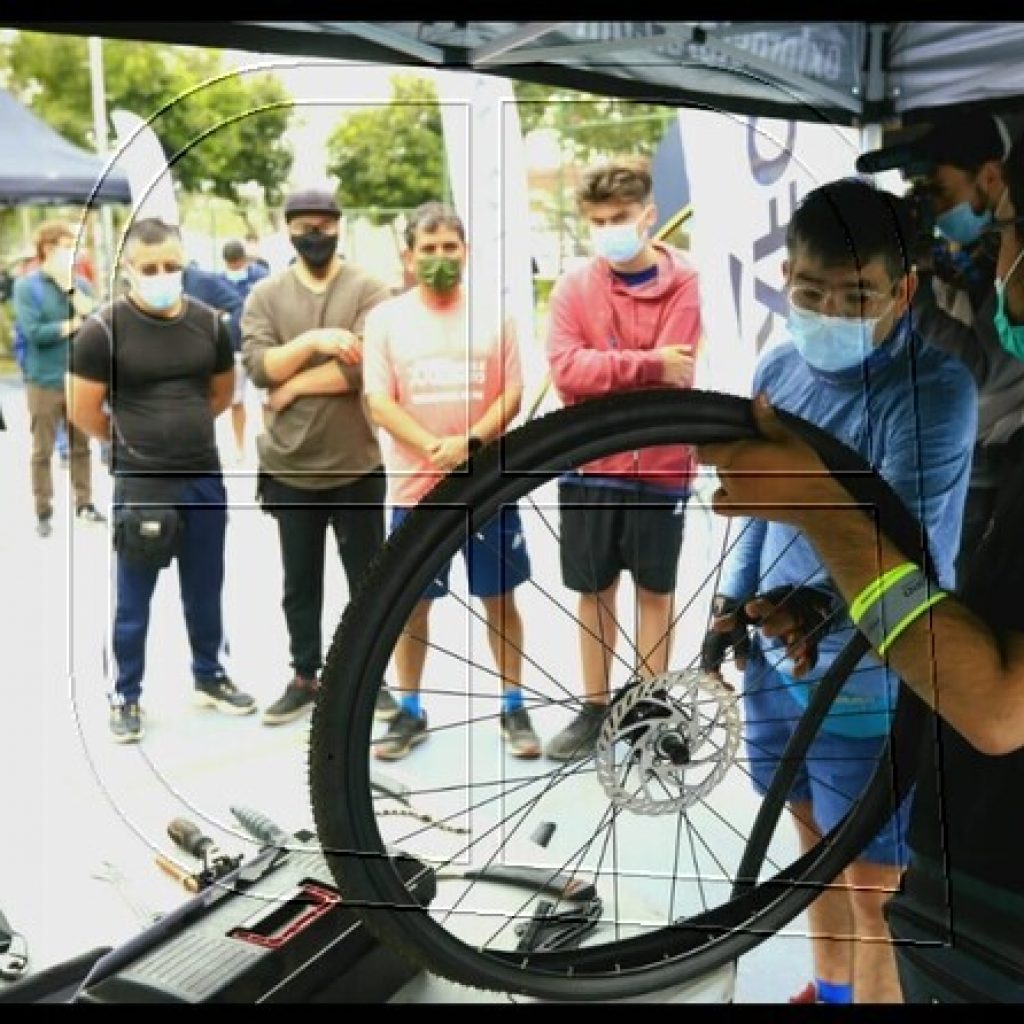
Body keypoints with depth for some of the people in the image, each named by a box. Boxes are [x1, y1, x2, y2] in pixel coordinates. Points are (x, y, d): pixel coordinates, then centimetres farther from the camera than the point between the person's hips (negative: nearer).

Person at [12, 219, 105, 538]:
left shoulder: (79, 283, 6)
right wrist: (75, 323, -10)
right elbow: (34, 332, -17)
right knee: (43, 450, 4)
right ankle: (43, 512, 12)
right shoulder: (26, 285, -7)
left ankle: (84, 505, 24)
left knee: (81, 446, 13)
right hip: (44, 380, -4)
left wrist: (70, 287, -13)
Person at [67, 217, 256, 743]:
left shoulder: (208, 322, 1)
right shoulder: (103, 329, -12)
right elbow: (83, 410, -7)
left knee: (205, 589, 17)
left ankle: (209, 677, 34)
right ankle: (126, 695, 22)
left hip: (204, 476, 4)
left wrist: (182, 428, 12)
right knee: (134, 597, 7)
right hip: (139, 484, -4)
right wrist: (132, 440, 6)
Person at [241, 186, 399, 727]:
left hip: (357, 463, -2)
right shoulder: (265, 294, 2)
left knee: (366, 576, 11)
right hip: (290, 464, 2)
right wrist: (313, 341, -23)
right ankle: (304, 676, 30)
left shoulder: (368, 289, -5)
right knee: (299, 580, 15)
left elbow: (365, 366, -19)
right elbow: (256, 365, -10)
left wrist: (292, 385, -13)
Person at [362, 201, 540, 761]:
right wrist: (433, 448, -19)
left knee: (499, 597, 8)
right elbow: (378, 402, -5)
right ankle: (410, 712, 23)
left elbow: (512, 394, -1)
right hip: (414, 486, 0)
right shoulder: (385, 317, 0)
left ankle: (513, 707, 21)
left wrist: (470, 443, -17)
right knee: (412, 602, 9)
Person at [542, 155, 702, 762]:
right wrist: (647, 362, -19)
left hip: (660, 467, -2)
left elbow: (670, 383, -15)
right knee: (595, 592, 12)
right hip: (590, 467, 2)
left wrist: (601, 374, -12)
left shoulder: (684, 285, -6)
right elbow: (565, 369, -14)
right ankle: (596, 710, 25)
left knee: (655, 592, 11)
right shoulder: (574, 287, 0)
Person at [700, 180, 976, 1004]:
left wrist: (826, 600, -44)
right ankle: (830, 991, 46)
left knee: (876, 891, 4)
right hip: (776, 659, 7)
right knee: (816, 841, 25)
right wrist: (732, 605, 8)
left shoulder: (935, 390, -19)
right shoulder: (778, 371, 1)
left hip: (871, 682, -6)